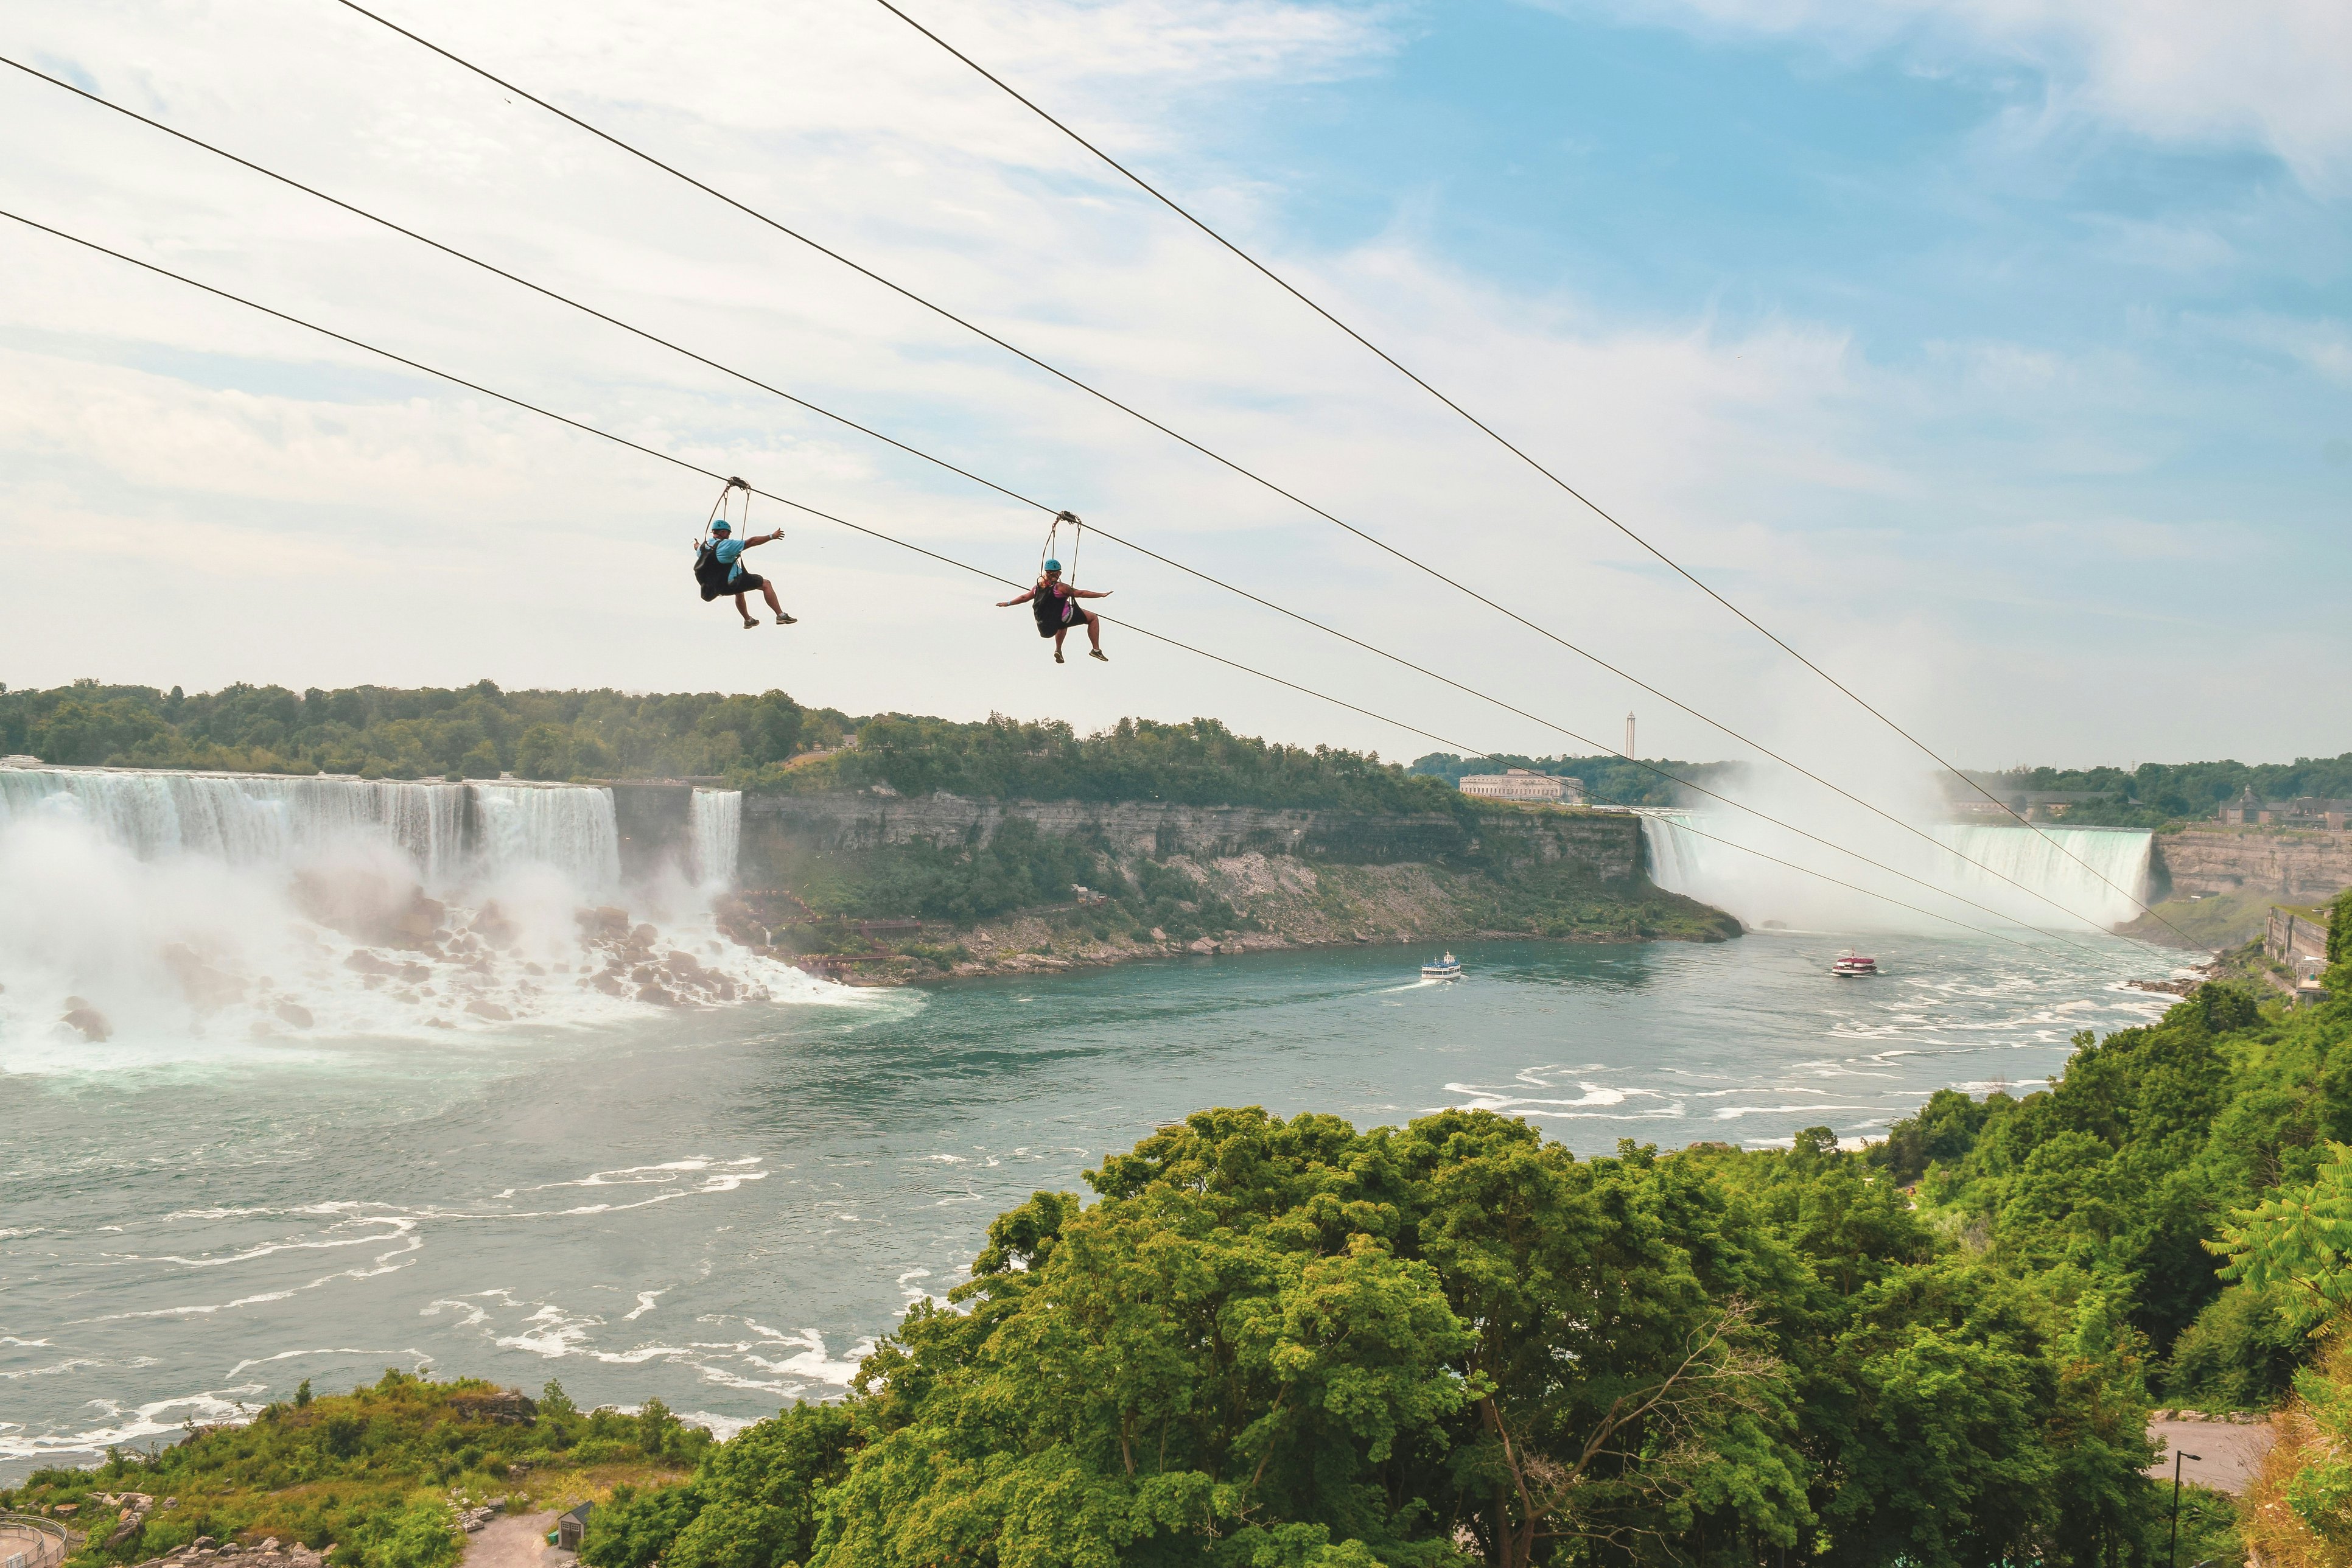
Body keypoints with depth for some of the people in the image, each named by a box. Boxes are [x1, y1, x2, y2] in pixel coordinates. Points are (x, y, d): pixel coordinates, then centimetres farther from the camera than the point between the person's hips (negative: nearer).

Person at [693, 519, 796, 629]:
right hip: (732, 583, -8)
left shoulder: (703, 547, 4)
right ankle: (781, 616, -6)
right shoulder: (727, 545, -20)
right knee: (766, 584, 1)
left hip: (717, 588, 8)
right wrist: (771, 537, -12)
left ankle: (748, 621, 48)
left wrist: (697, 545, 55)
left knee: (739, 591, 39)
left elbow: (698, 549, 30)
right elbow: (751, 542, -19)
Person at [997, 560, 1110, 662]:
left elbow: (1025, 597, 13)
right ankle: (1096, 650, 1)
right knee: (1093, 618, 5)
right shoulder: (1060, 587, -19)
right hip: (1063, 618, -7)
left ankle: (1058, 650, 36)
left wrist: (1008, 603, 29)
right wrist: (1101, 595, -11)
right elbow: (1080, 593, -17)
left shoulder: (1038, 588, 0)